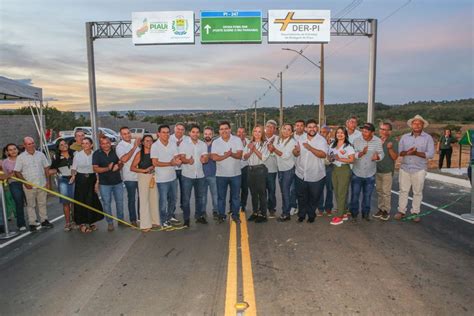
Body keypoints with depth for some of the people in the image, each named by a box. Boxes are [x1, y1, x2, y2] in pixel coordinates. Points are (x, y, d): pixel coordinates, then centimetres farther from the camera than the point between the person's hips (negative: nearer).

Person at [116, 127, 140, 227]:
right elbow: (124, 159, -27)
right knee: (132, 199, 7)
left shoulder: (135, 142, 3)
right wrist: (134, 147, -26)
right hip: (130, 177, -5)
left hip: (140, 175, 5)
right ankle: (133, 219, 20)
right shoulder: (120, 146, -11)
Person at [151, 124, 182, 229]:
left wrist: (177, 160, -25)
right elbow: (155, 163, -17)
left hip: (173, 177, 6)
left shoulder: (173, 144, 1)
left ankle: (170, 217, 38)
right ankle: (163, 221, 20)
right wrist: (170, 163, -24)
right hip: (162, 179, -6)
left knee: (173, 199, 19)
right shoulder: (155, 146, -14)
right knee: (163, 201, 5)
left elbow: (177, 157, 0)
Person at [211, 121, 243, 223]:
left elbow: (239, 155, -11)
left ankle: (235, 215, 22)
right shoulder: (215, 142, 0)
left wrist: (231, 154, -32)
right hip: (221, 174, 0)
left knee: (235, 196, 9)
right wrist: (226, 155, -25)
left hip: (235, 174, 0)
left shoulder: (237, 140, -2)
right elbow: (214, 157, -12)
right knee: (221, 196, 9)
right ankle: (221, 215, 22)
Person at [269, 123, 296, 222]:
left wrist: (275, 149, -17)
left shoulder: (292, 142, -12)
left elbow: (286, 155, -21)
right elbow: (271, 151, 3)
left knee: (286, 191, -4)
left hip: (289, 169, -6)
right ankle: (285, 211, 23)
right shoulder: (277, 140, 5)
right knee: (283, 191, 12)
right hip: (280, 168, 6)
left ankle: (286, 214, 6)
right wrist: (271, 148, -18)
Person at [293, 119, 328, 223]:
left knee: (314, 198, 13)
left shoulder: (322, 140, -10)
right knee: (301, 197, 16)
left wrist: (310, 148, -32)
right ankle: (301, 214, 34)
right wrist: (296, 151, -15)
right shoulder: (300, 140, 5)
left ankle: (311, 215, 33)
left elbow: (323, 154, -23)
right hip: (301, 175, 4)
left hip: (315, 176, -3)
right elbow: (295, 153, 9)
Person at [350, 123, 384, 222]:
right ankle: (354, 214, 20)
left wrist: (377, 157, -31)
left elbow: (381, 154, -8)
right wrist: (362, 153, -32)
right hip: (357, 173, -1)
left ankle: (366, 213, 30)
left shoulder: (378, 141, -7)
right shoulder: (357, 140, -10)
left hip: (370, 174, 1)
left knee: (367, 196, 14)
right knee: (355, 195, 6)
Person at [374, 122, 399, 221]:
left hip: (387, 171, -6)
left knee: (386, 192, -1)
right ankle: (381, 209, 23)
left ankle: (387, 211, 10)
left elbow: (395, 157, -13)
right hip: (377, 170, 6)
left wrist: (390, 148, -27)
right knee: (379, 191, 13)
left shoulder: (393, 141, -9)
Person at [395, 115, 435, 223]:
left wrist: (416, 153, -21)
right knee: (403, 190, 7)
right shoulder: (405, 137, 7)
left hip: (419, 169, -2)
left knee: (417, 192, 7)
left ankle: (415, 212, 18)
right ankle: (401, 211, 16)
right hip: (404, 168, 2)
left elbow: (431, 154, -9)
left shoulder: (428, 138, -1)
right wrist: (407, 152, -19)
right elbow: (399, 151, 1)